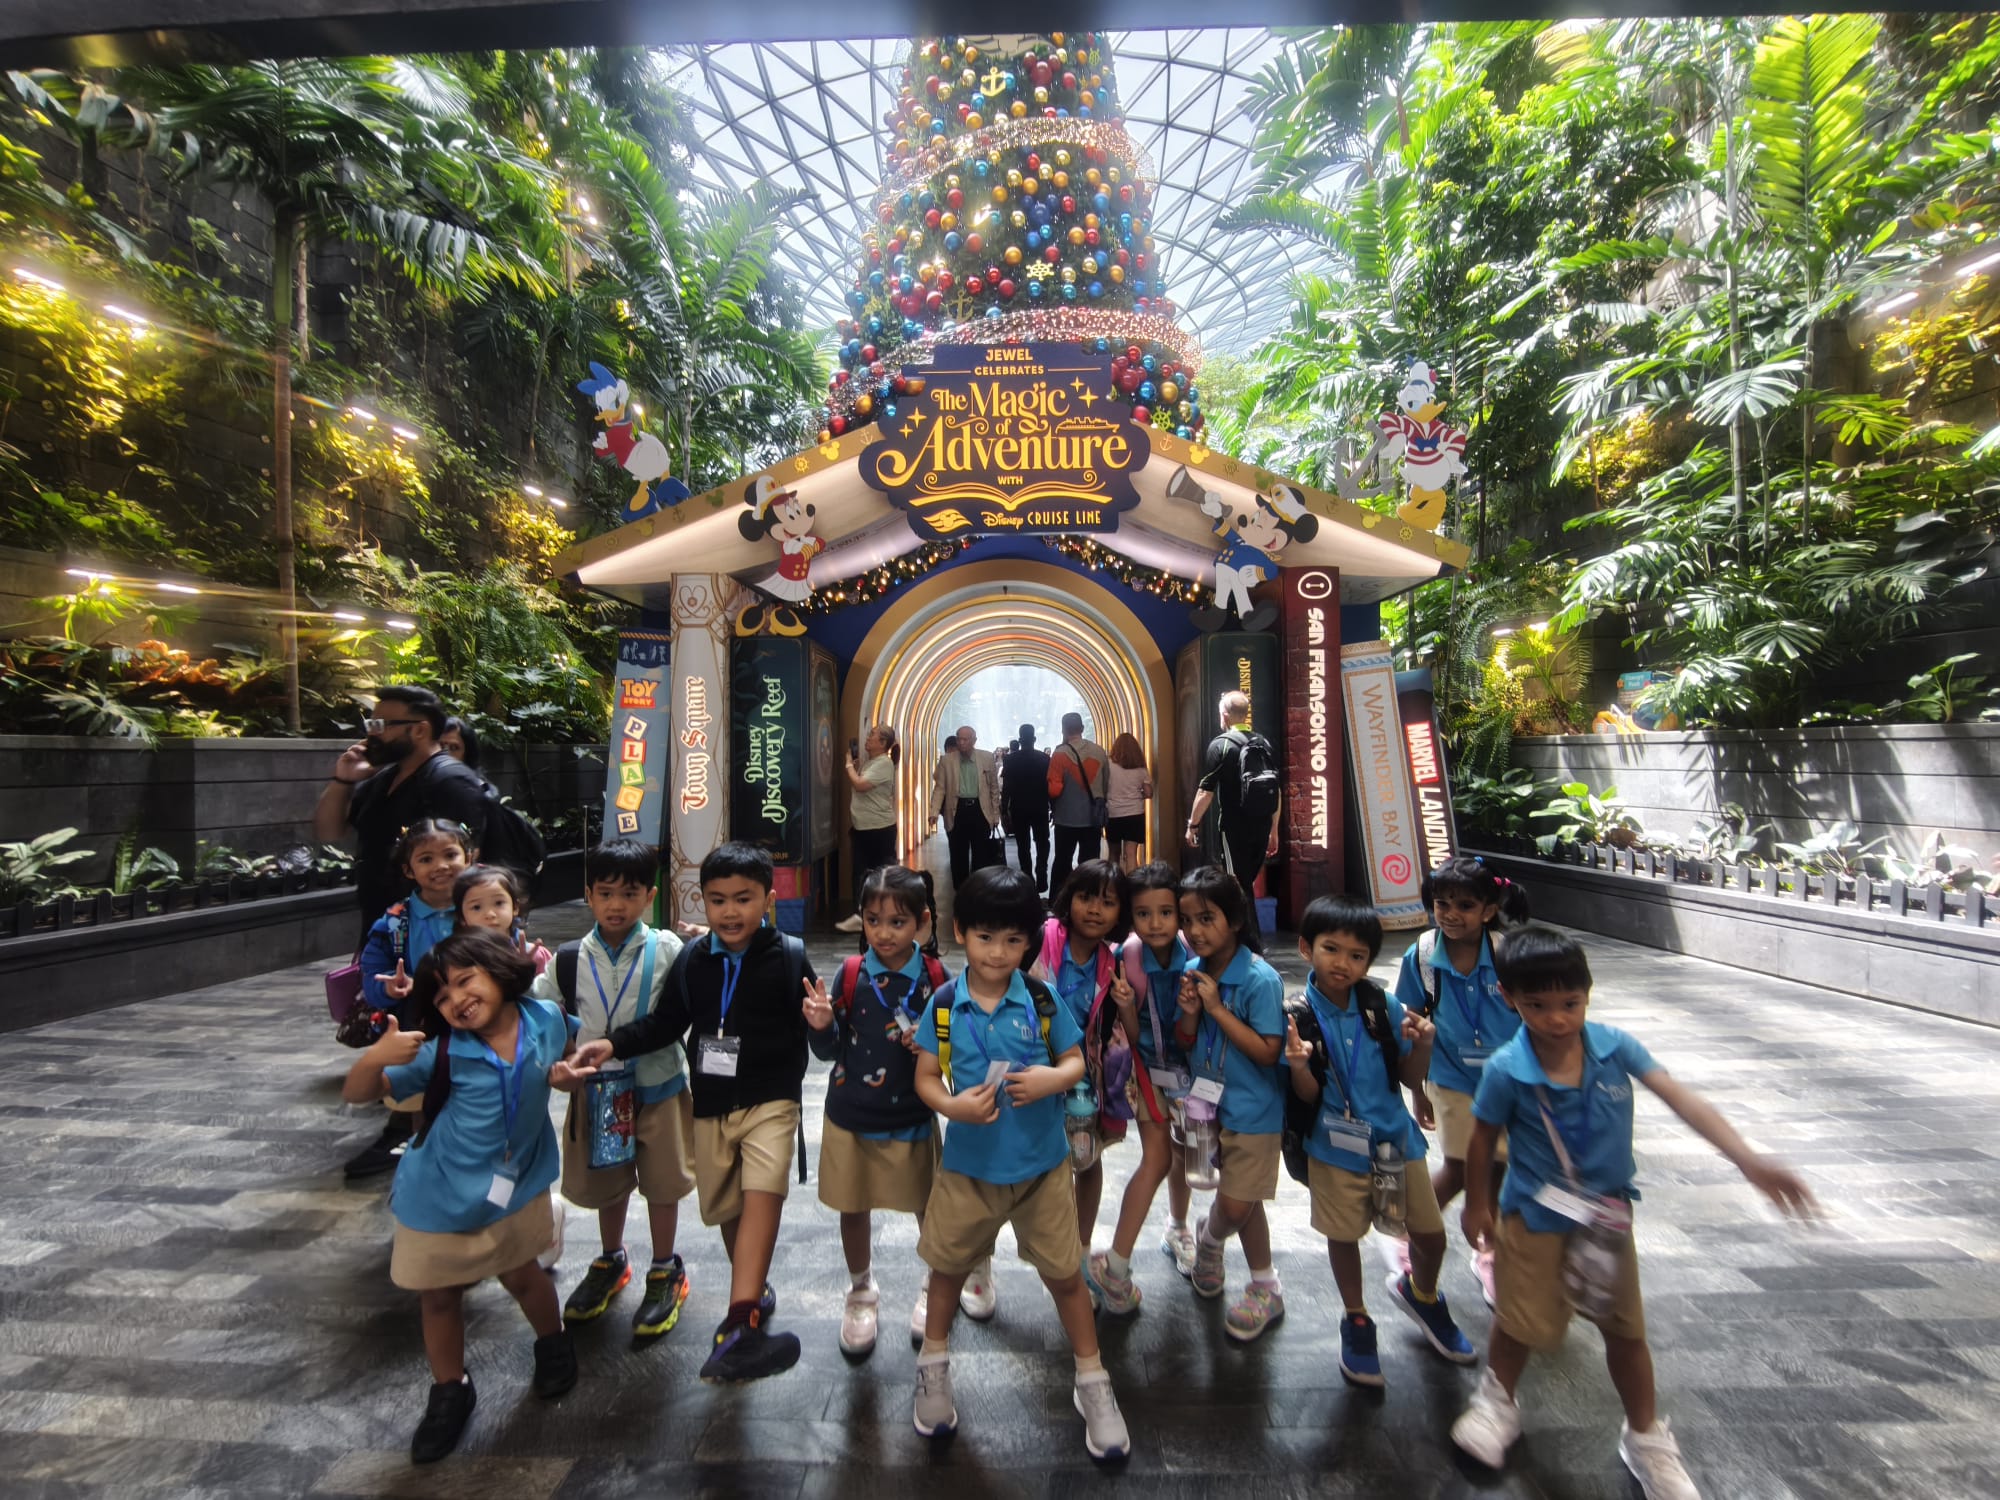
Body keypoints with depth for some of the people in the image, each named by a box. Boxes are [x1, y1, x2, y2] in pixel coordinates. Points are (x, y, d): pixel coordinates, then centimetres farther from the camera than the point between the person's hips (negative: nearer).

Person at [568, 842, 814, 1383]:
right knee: (725, 1208, 18)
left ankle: (739, 1327, -18)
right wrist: (614, 1044, -3)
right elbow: (666, 1022, 9)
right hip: (710, 1104, 5)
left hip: (771, 1100, -4)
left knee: (762, 1194, -22)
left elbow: (811, 1027, -9)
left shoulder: (789, 956, -12)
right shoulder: (692, 959, -1)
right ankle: (755, 1290, 43)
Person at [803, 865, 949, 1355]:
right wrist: (821, 1026, -26)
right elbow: (831, 1051, -5)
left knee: (929, 1206, 16)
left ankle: (934, 1285, 47)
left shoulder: (935, 978, -13)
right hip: (851, 1117, 1)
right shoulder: (851, 975, -12)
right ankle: (861, 1292, 47)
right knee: (854, 1208, 18)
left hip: (913, 1119, 0)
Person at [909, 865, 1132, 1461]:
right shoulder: (944, 1005, -12)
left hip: (1041, 1163, -1)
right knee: (948, 1265, 21)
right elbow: (925, 1077, -5)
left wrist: (1053, 1078, -25)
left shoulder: (1042, 1000, -13)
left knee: (1064, 1273, 14)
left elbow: (1076, 1060, -3)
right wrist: (951, 1105, -25)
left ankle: (1092, 1382, 39)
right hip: (967, 1163, 1)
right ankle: (934, 1365, 49)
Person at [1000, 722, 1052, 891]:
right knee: (1042, 843, 11)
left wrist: (1004, 810, -1)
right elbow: (1049, 784, -3)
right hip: (1040, 808, 0)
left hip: (1019, 809, 0)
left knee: (1023, 846, 9)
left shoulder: (1011, 759, -6)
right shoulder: (1044, 758, -5)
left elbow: (1006, 787, -7)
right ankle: (1041, 878, -4)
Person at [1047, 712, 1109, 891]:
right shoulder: (1099, 751, -1)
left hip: (1067, 817, -3)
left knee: (1062, 862, 10)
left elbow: (1054, 790, -16)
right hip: (1094, 817, 3)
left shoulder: (1060, 754, -13)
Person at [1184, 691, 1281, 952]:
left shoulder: (1221, 744, -9)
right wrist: (1273, 830, 19)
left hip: (1234, 829, -6)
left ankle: (1253, 948, 6)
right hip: (1261, 829, 7)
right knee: (1246, 885, 18)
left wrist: (1193, 825, -2)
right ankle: (1254, 942, 28)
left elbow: (1206, 791, -12)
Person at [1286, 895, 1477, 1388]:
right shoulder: (1300, 1017, -17)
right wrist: (1298, 1065, -34)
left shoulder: (1384, 1008, -11)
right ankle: (1356, 1321, 42)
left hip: (1395, 1138, 3)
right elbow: (1308, 1095, -13)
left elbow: (1410, 1079, -2)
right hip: (1337, 1147, -2)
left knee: (1431, 1234, 16)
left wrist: (1422, 1044, -21)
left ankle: (1420, 1293, 50)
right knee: (1343, 1235, 13)